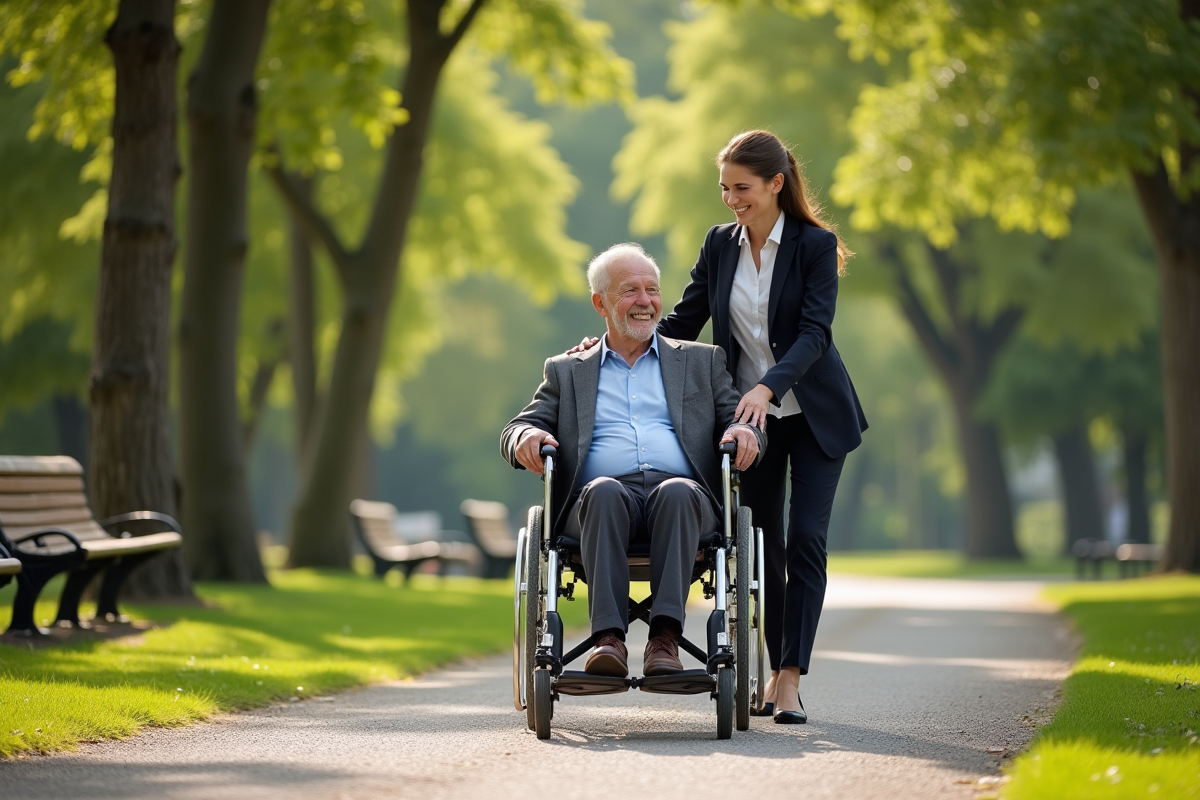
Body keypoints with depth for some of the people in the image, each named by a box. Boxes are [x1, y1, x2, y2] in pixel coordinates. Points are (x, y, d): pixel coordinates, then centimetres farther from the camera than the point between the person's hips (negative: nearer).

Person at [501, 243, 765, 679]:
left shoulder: (701, 361, 27)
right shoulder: (567, 372, 27)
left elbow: (739, 419, 17)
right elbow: (519, 428, 17)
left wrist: (743, 431, -9)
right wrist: (525, 437, -9)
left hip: (682, 497, 0)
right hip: (598, 506, 0)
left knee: (677, 493, -36)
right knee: (604, 491, -36)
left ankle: (665, 638, -43)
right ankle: (608, 639, -44)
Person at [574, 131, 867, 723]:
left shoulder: (815, 245, -11)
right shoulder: (720, 243, 2)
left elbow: (815, 333, -21)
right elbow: (683, 322, 7)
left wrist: (767, 386, -36)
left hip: (814, 415, -4)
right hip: (750, 413, 4)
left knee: (805, 539, -12)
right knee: (763, 544, 5)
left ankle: (790, 679, -13)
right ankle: (777, 672, 14)